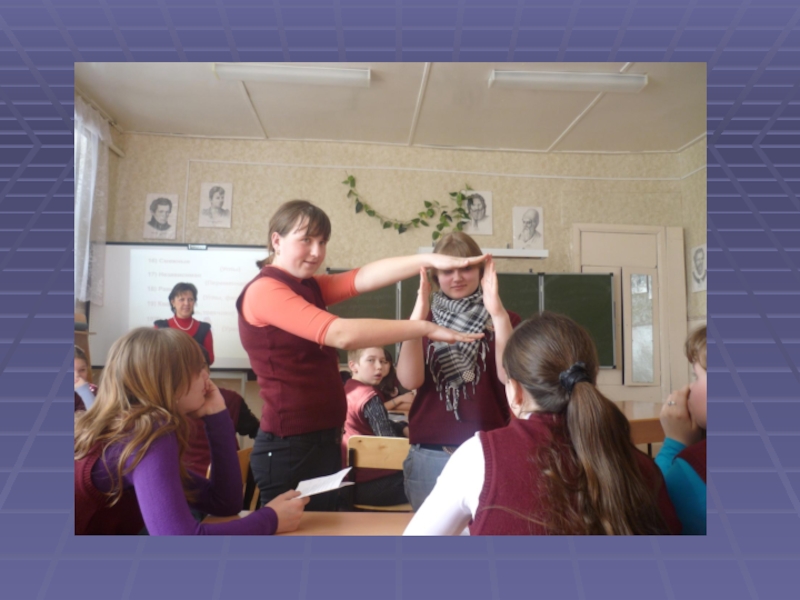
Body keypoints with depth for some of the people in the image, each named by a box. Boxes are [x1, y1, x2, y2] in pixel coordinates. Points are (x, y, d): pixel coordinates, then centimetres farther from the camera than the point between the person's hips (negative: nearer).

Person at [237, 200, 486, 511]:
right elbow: (342, 334, -27)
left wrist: (428, 259, -18)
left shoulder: (309, 287, 11)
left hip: (324, 440, 9)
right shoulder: (264, 290, -15)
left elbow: (364, 277, -4)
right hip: (290, 448, -8)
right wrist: (426, 328, -24)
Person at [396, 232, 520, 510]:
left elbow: (510, 376, -16)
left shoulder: (503, 320, 2)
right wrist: (418, 315, -21)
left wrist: (497, 313, -26)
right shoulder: (424, 319, 6)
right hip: (429, 455, 2)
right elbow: (410, 380, -11)